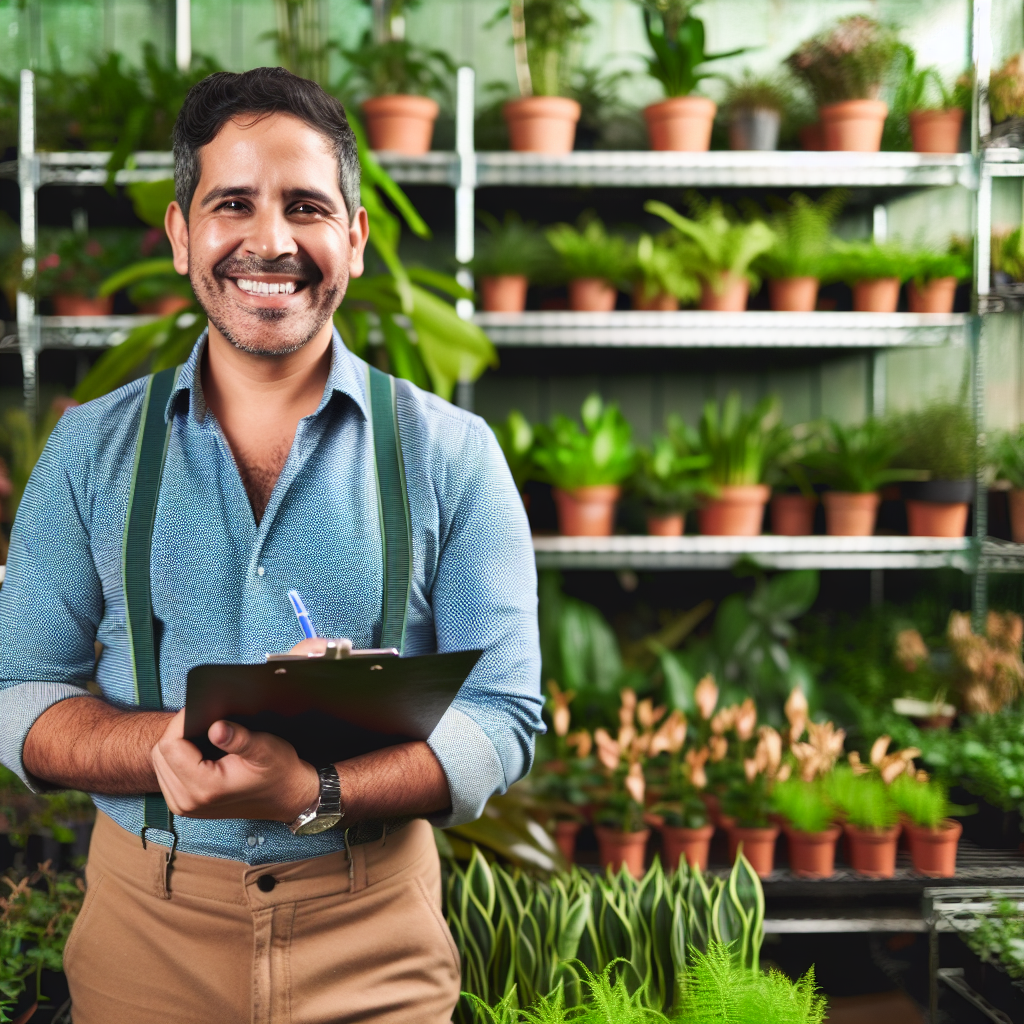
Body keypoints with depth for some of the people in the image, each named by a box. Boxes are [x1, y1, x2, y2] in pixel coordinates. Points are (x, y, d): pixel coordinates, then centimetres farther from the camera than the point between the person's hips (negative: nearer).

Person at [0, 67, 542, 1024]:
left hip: (375, 939, -1)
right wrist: (173, 746, -21)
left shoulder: (452, 454, -3)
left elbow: (502, 715, -7)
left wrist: (313, 794, -24)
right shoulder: (90, 450, 2)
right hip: (144, 921, 1)